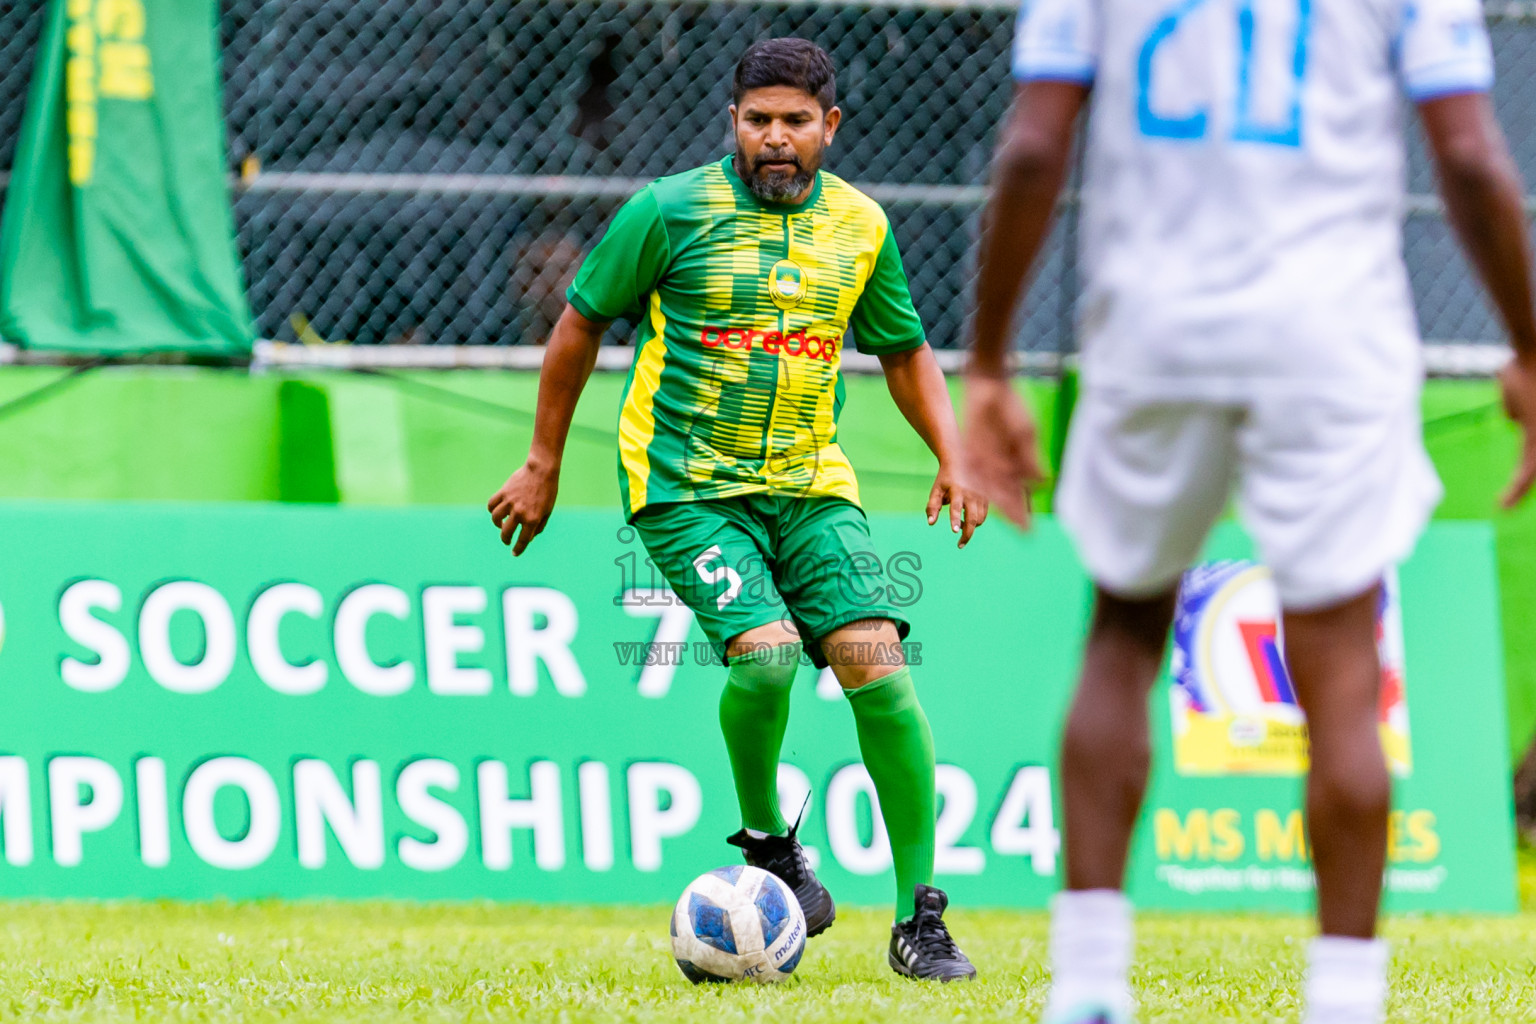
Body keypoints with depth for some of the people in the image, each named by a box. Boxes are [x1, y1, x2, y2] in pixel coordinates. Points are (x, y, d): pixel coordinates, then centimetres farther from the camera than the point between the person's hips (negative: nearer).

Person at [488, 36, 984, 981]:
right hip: (686, 486, -3)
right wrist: (544, 464, 7)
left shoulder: (861, 227, 5)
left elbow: (905, 351, 19)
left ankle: (920, 919, -8)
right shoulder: (671, 211, -6)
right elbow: (582, 324, 5)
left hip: (811, 482, 3)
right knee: (766, 651, -27)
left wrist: (953, 461, 6)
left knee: (876, 658, -15)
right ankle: (766, 841, 2)